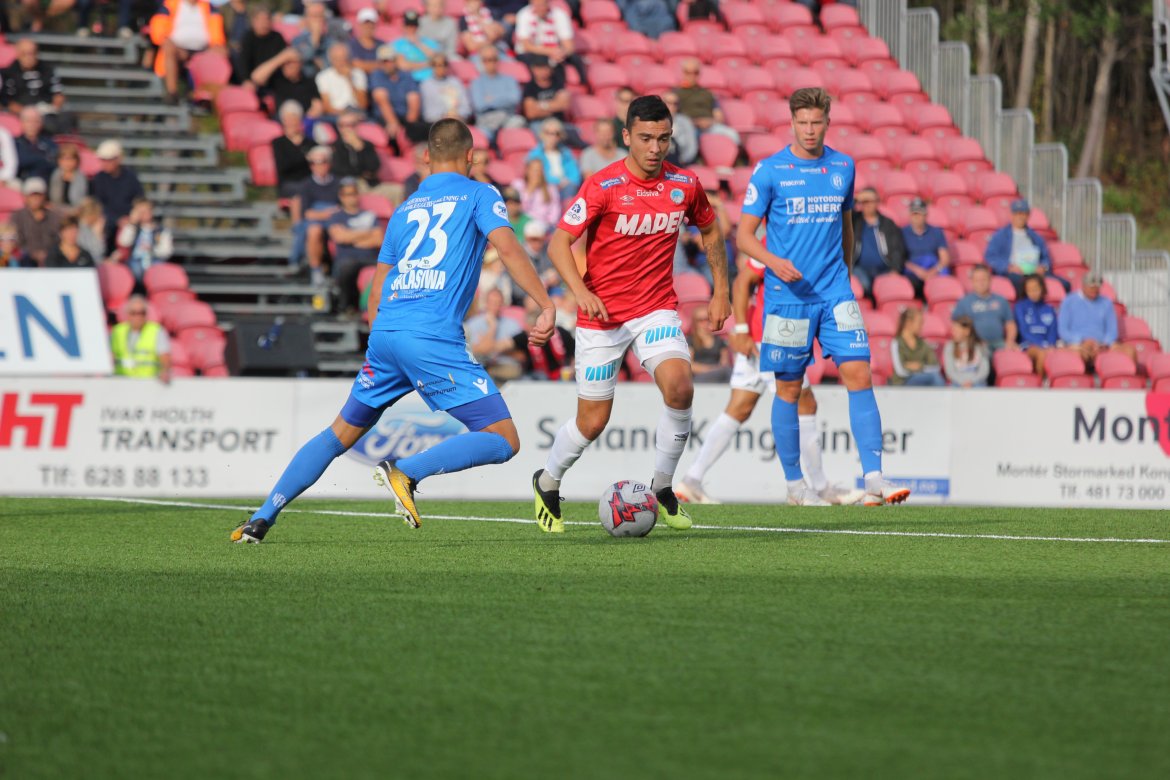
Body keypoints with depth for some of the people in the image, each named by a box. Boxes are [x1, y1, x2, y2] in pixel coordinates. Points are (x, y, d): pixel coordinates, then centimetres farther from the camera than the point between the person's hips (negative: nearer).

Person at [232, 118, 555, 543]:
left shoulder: (405, 209, 24)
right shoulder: (479, 195, 8)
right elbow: (507, 248, -10)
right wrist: (546, 306, -13)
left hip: (384, 333, 6)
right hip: (435, 337, -6)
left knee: (341, 433, 21)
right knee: (503, 440, -4)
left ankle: (261, 519, 15)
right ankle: (407, 472, -23)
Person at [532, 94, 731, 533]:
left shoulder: (684, 185, -1)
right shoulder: (603, 186, -13)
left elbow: (710, 231, 18)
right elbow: (559, 242, -13)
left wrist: (721, 292, 16)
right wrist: (581, 292, -28)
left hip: (657, 309, 3)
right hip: (602, 316, -2)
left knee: (679, 386, -24)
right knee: (593, 422, 2)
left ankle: (662, 488, -5)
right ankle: (548, 484, 33)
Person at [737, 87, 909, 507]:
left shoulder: (843, 167, 8)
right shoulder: (770, 171, -4)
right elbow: (744, 235, -4)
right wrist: (774, 261, -21)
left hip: (835, 294, 3)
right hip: (787, 295, -3)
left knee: (858, 374, -10)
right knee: (789, 388, 4)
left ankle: (873, 478, -13)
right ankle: (794, 484, 17)